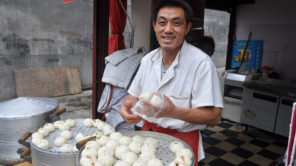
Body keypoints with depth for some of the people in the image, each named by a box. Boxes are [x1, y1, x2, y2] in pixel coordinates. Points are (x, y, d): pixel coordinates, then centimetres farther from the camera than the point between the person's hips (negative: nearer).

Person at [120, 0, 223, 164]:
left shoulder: (201, 63, -20)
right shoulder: (148, 60, 0)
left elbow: (214, 116, -21)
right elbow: (135, 95, 8)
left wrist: (173, 111, -36)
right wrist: (126, 105, -15)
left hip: (182, 143, -5)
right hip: (147, 137, 6)